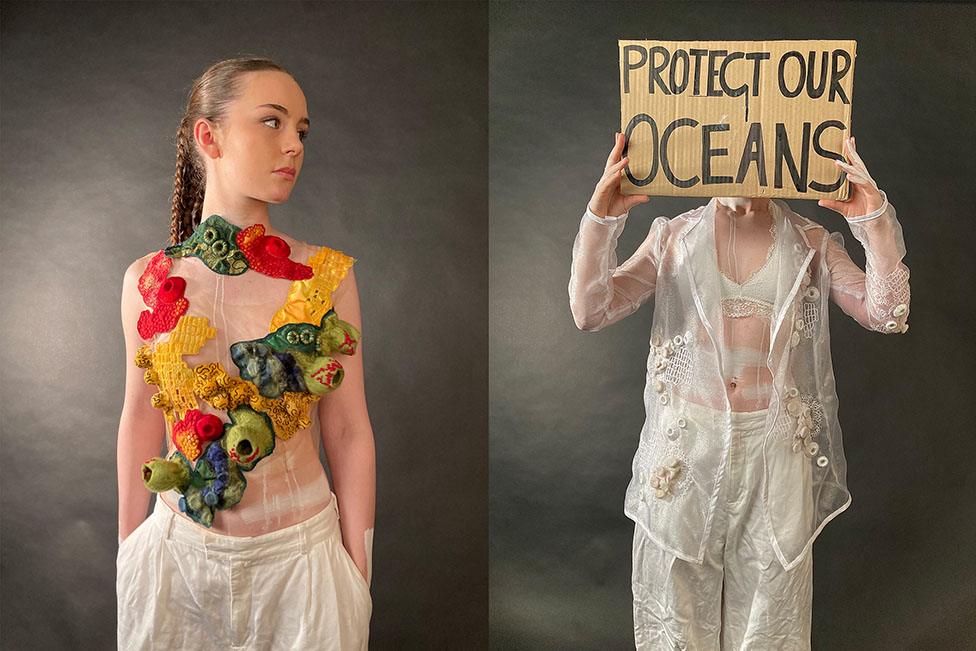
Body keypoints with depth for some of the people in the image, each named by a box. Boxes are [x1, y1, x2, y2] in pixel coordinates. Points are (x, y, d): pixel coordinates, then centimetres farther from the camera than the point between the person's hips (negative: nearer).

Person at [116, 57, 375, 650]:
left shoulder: (328, 277, -8)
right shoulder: (148, 282, -3)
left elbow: (349, 431, -5)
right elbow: (141, 418, 6)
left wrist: (358, 582, -3)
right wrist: (128, 552, 10)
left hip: (302, 556, -1)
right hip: (175, 554, 1)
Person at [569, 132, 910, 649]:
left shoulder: (811, 244, 4)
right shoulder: (674, 237, 2)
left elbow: (885, 314, -7)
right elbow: (590, 311, -6)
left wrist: (876, 223, -19)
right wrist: (599, 221, -19)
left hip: (776, 447, 1)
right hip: (687, 442, 0)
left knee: (768, 599, 12)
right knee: (678, 591, 11)